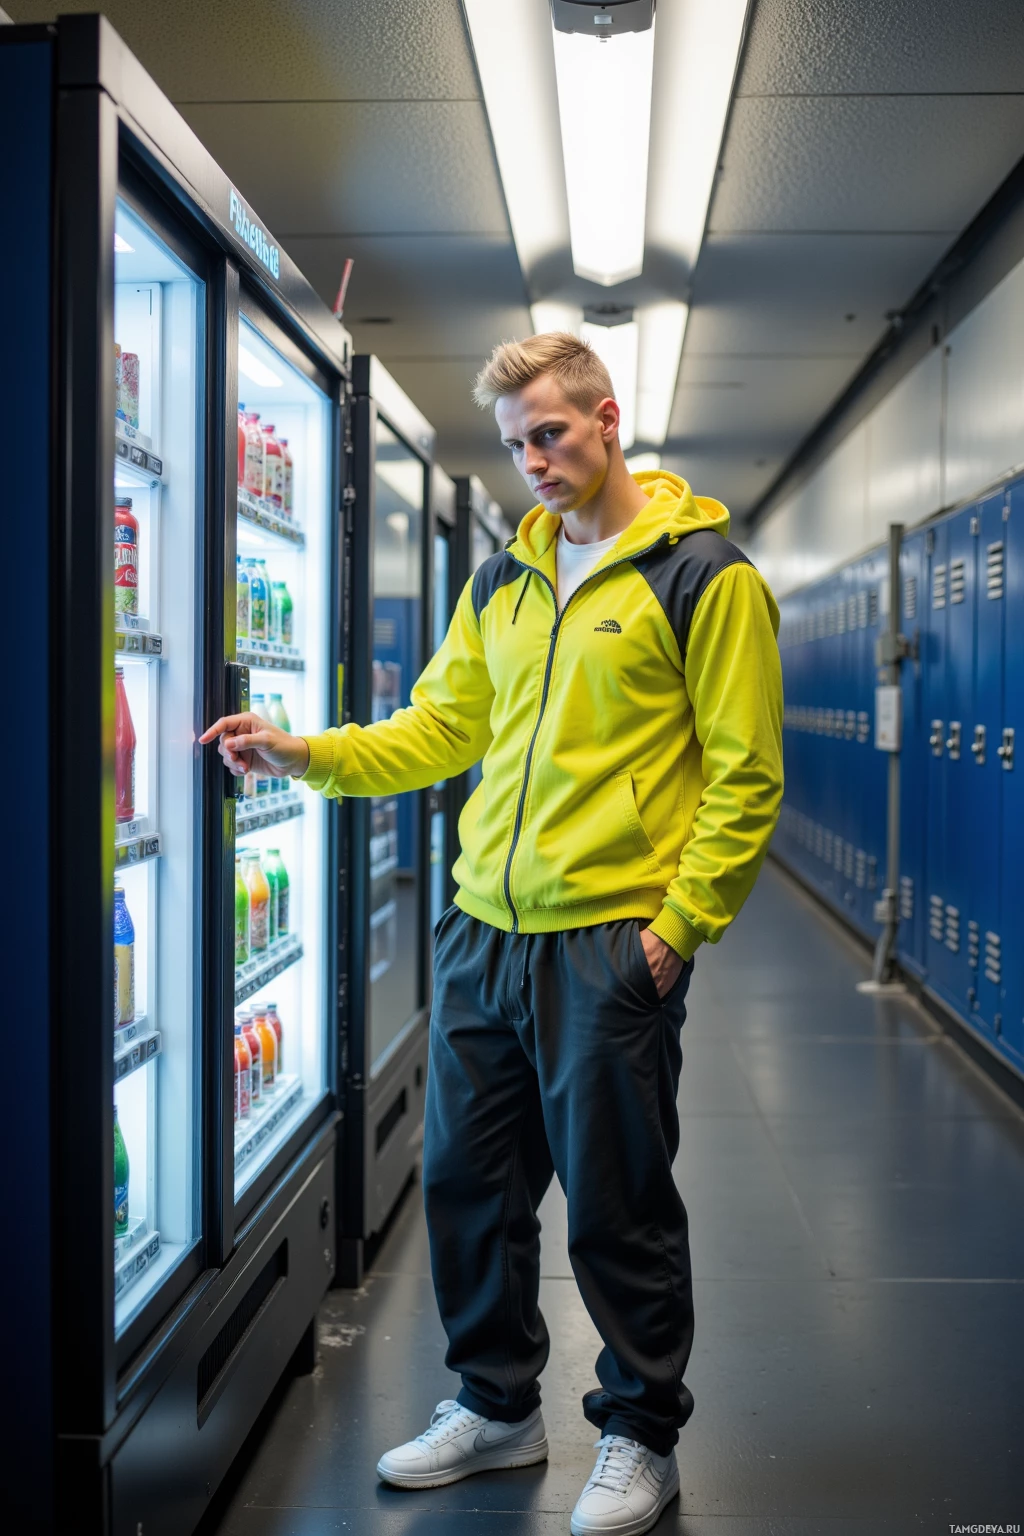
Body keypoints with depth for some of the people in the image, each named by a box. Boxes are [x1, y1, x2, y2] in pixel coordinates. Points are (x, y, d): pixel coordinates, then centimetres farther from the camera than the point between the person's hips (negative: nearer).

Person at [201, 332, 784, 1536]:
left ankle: (639, 1435, 26)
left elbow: (744, 772, -8)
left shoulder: (701, 572, -6)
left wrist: (679, 925, -13)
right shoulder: (502, 581, 13)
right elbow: (440, 729, 13)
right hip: (483, 934, 6)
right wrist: (304, 754, 0)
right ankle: (497, 1406, 34)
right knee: (467, 1179, 14)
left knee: (617, 1205, 5)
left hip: (611, 946, -6)